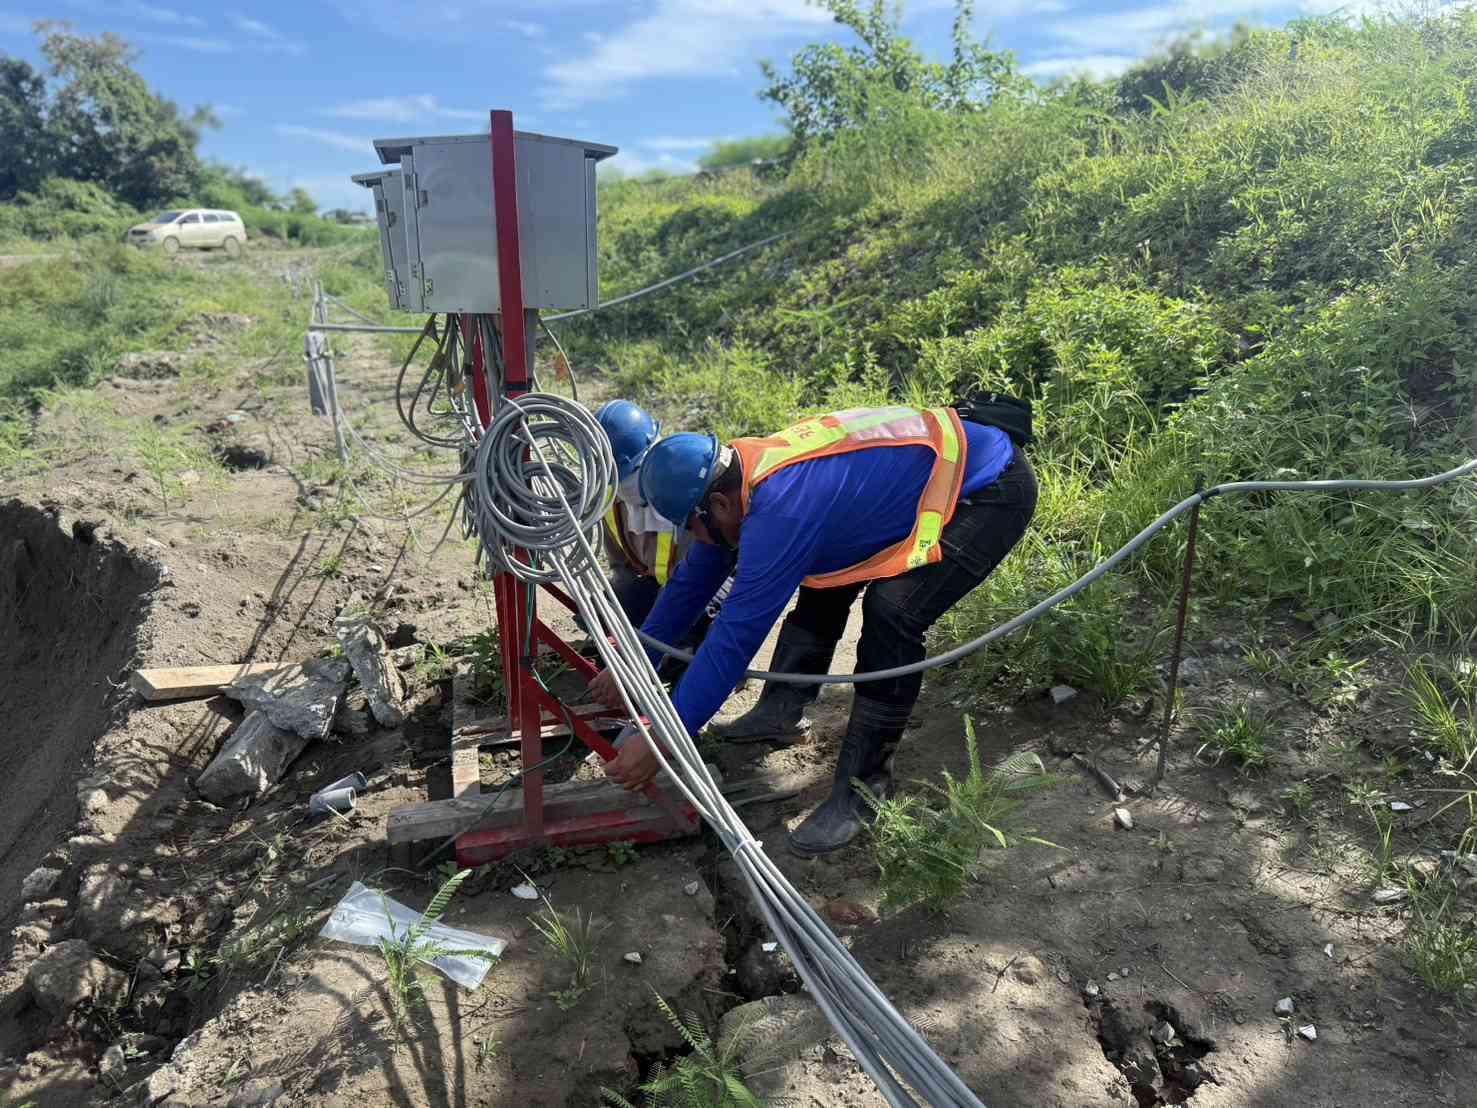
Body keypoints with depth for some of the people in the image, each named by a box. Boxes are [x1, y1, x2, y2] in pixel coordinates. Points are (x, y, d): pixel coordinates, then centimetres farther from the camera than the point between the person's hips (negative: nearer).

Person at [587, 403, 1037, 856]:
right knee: (824, 572, 12)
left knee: (891, 611, -25)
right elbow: (694, 580, 8)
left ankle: (861, 789, -11)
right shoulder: (741, 474, -3)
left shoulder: (781, 511, -32)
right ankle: (781, 710, 22)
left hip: (994, 493, -10)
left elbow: (734, 637, -30)